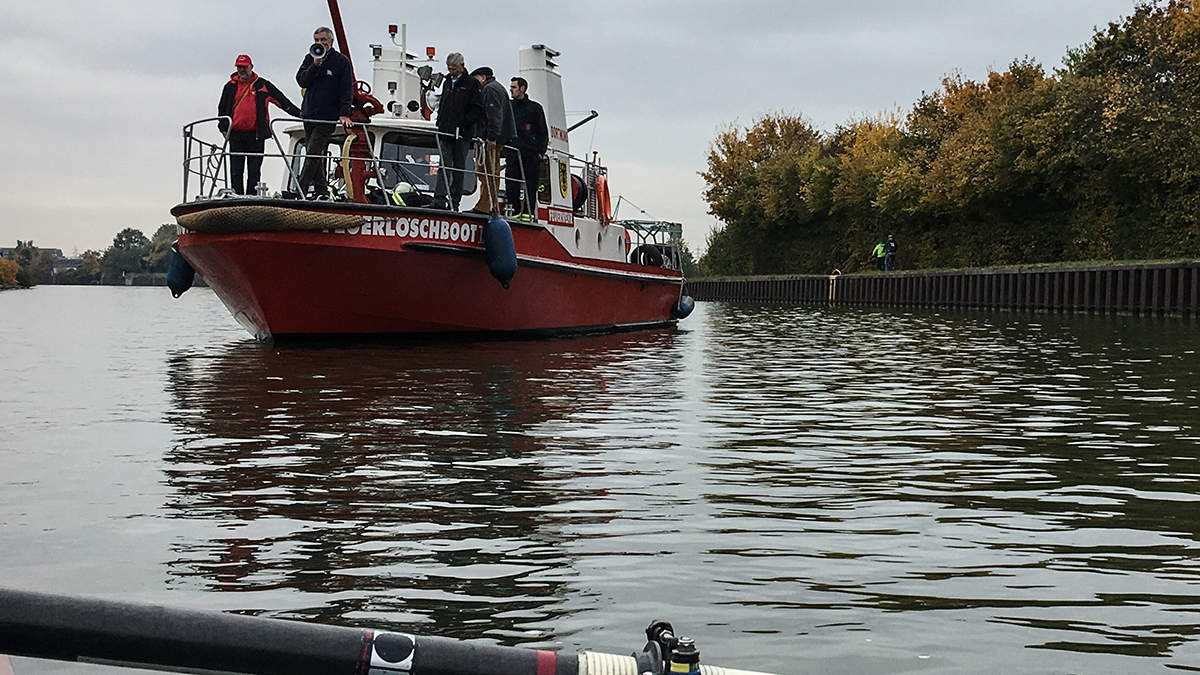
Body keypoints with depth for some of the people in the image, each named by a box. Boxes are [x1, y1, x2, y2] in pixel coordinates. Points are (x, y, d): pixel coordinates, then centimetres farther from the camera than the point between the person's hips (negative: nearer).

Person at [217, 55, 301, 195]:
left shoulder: (262, 85, 8)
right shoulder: (230, 87, 12)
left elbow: (282, 100, 9)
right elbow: (222, 108, 18)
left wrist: (298, 113, 3)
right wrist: (223, 126, 5)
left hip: (256, 135, -1)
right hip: (236, 135, 1)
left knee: (254, 170, 0)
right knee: (236, 171, 1)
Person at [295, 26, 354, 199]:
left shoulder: (341, 61, -1)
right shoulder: (310, 58, 12)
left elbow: (346, 90, -6)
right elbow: (301, 81, 1)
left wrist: (344, 114, -17)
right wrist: (315, 65, -13)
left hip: (327, 117, -6)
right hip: (308, 115, 6)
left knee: (313, 154, -13)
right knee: (315, 156, 9)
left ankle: (299, 192, -15)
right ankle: (321, 190, 18)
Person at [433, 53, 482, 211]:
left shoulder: (472, 83, -2)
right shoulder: (447, 83, 18)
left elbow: (477, 109, -9)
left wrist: (462, 123, -15)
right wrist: (440, 123, 12)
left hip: (462, 134, -5)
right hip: (445, 133, 5)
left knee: (459, 168, 3)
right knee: (445, 165, -4)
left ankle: (455, 202, 7)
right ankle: (439, 199, -11)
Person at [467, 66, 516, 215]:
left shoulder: (489, 89, -7)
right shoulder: (497, 87, 26)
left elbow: (494, 115, -19)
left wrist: (491, 137, -25)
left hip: (492, 138, -11)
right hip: (498, 139, 11)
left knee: (486, 172, -14)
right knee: (493, 173, 11)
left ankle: (483, 207, -19)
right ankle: (493, 207, 12)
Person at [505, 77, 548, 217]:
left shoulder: (535, 107, 8)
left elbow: (543, 133, 8)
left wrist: (541, 152, -2)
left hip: (531, 154, -2)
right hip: (512, 153, 2)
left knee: (531, 187, -3)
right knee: (511, 185, -7)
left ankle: (528, 214, -1)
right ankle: (514, 211, -3)